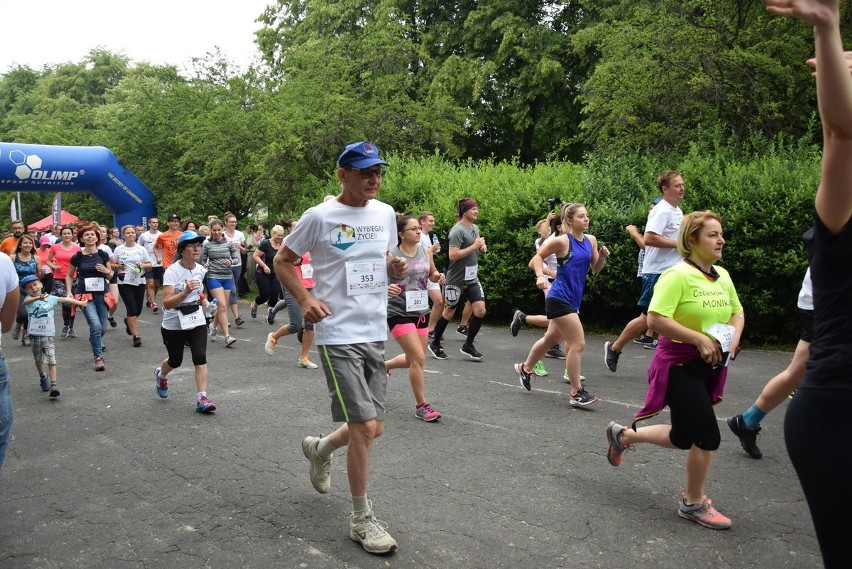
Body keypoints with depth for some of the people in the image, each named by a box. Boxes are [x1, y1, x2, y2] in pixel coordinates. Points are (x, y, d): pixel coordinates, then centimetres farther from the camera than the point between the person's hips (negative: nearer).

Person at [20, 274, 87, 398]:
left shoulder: (50, 298, 4)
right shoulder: (30, 299, -4)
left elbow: (65, 299, 16)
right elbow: (25, 301, -27)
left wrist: (80, 302, 20)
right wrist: (37, 298, -47)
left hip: (48, 335, 0)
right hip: (34, 335, 0)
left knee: (51, 361, -11)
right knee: (38, 360, 18)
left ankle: (53, 385, -16)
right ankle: (43, 377, 44)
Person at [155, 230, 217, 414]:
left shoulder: (201, 270, -1)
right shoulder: (172, 271, -20)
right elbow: (167, 303, -30)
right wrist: (186, 291, -41)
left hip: (196, 320, 3)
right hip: (173, 324, -3)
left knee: (200, 358, -14)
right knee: (175, 361, 14)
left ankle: (202, 399, -13)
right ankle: (160, 375, 49)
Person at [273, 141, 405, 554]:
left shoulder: (385, 213, 7)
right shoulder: (319, 217, -8)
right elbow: (282, 261, 2)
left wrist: (395, 267, -4)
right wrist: (304, 300, -13)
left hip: (375, 333, 6)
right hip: (338, 335, -6)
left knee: (374, 428, 11)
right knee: (364, 427, -9)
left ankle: (319, 448, 42)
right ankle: (361, 520, 10)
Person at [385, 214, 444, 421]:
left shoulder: (426, 252, 2)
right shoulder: (391, 255, -14)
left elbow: (432, 274, 17)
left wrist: (438, 277, -6)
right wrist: (386, 288, -33)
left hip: (421, 311, 6)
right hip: (399, 312, -6)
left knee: (414, 359, 17)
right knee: (418, 358, -12)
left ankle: (384, 365, 47)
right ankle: (421, 405, 3)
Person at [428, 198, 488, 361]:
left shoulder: (475, 228, 10)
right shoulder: (458, 230, -16)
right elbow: (453, 255, -24)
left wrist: (482, 247, 3)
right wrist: (474, 246, -21)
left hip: (472, 278, 7)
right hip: (456, 279, -7)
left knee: (480, 310, -3)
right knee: (449, 312, 5)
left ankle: (468, 345, 11)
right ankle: (435, 345, 23)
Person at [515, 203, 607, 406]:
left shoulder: (591, 240, 7)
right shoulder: (562, 241, -12)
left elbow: (596, 268, 12)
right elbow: (538, 256, -3)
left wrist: (602, 256, -7)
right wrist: (540, 276, -19)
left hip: (573, 299, 8)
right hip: (559, 298, -8)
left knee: (551, 339, 23)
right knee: (578, 344, -10)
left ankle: (525, 368, 44)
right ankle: (576, 393, 0)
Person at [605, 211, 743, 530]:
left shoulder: (723, 276, 7)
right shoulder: (678, 274, -18)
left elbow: (737, 313, 19)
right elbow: (655, 319, -24)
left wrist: (733, 338, -2)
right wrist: (699, 338, -24)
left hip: (709, 368, 8)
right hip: (678, 365, -8)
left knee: (682, 438, 16)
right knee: (709, 437, -6)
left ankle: (622, 435, 39)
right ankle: (694, 504, 16)